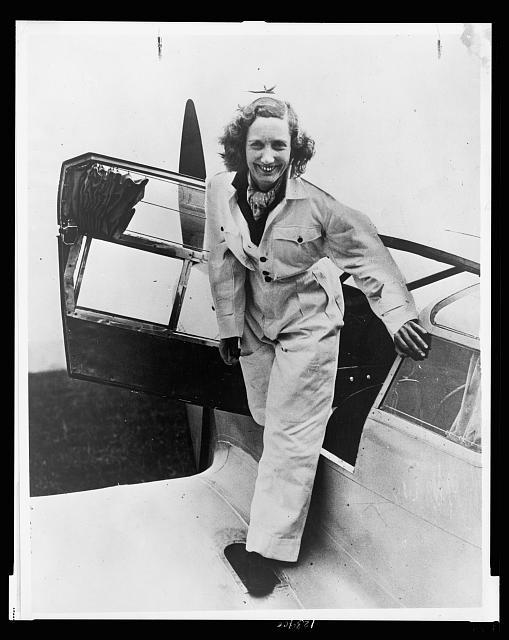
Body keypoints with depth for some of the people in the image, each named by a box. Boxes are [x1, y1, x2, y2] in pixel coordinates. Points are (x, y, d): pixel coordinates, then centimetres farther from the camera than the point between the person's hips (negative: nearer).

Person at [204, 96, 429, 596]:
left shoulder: (318, 202, -25)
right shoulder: (220, 190, -13)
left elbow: (365, 253, -19)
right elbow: (222, 262, -4)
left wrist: (398, 313, -29)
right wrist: (229, 324, -1)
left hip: (309, 320, -4)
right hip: (254, 319, 4)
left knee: (292, 434, -2)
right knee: (266, 413, 20)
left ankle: (268, 547, 11)